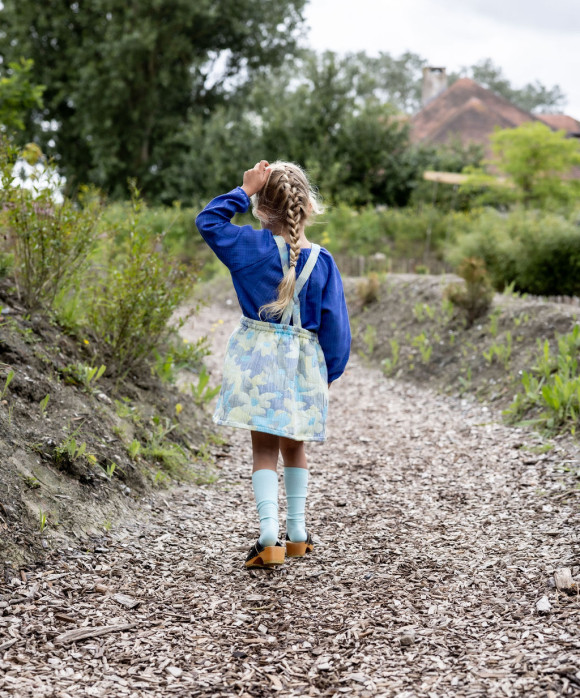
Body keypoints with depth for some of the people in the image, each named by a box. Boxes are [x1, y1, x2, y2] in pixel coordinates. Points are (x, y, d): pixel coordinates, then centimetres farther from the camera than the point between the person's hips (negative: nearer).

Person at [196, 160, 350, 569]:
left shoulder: (254, 247, -8)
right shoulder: (322, 261, -3)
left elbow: (209, 220, 3)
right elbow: (335, 323, -1)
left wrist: (245, 191, 3)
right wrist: (332, 371, 10)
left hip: (260, 355, -2)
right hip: (304, 359, 2)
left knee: (264, 448, 2)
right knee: (293, 446, 18)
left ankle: (269, 536, -9)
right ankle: (297, 532, 25)